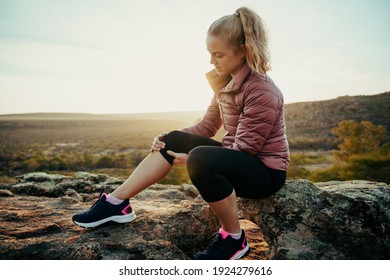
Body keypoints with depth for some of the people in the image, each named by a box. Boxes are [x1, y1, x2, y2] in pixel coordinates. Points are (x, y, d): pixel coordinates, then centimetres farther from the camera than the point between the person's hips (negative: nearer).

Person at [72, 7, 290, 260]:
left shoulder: (262, 90, -22)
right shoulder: (227, 82, 6)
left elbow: (244, 149, -22)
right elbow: (207, 125, 7)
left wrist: (193, 159, -23)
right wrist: (170, 139, -7)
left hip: (265, 171, -8)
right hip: (237, 160, 8)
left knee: (201, 159, -36)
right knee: (173, 140, -4)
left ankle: (233, 239, -14)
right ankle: (116, 202, -5)